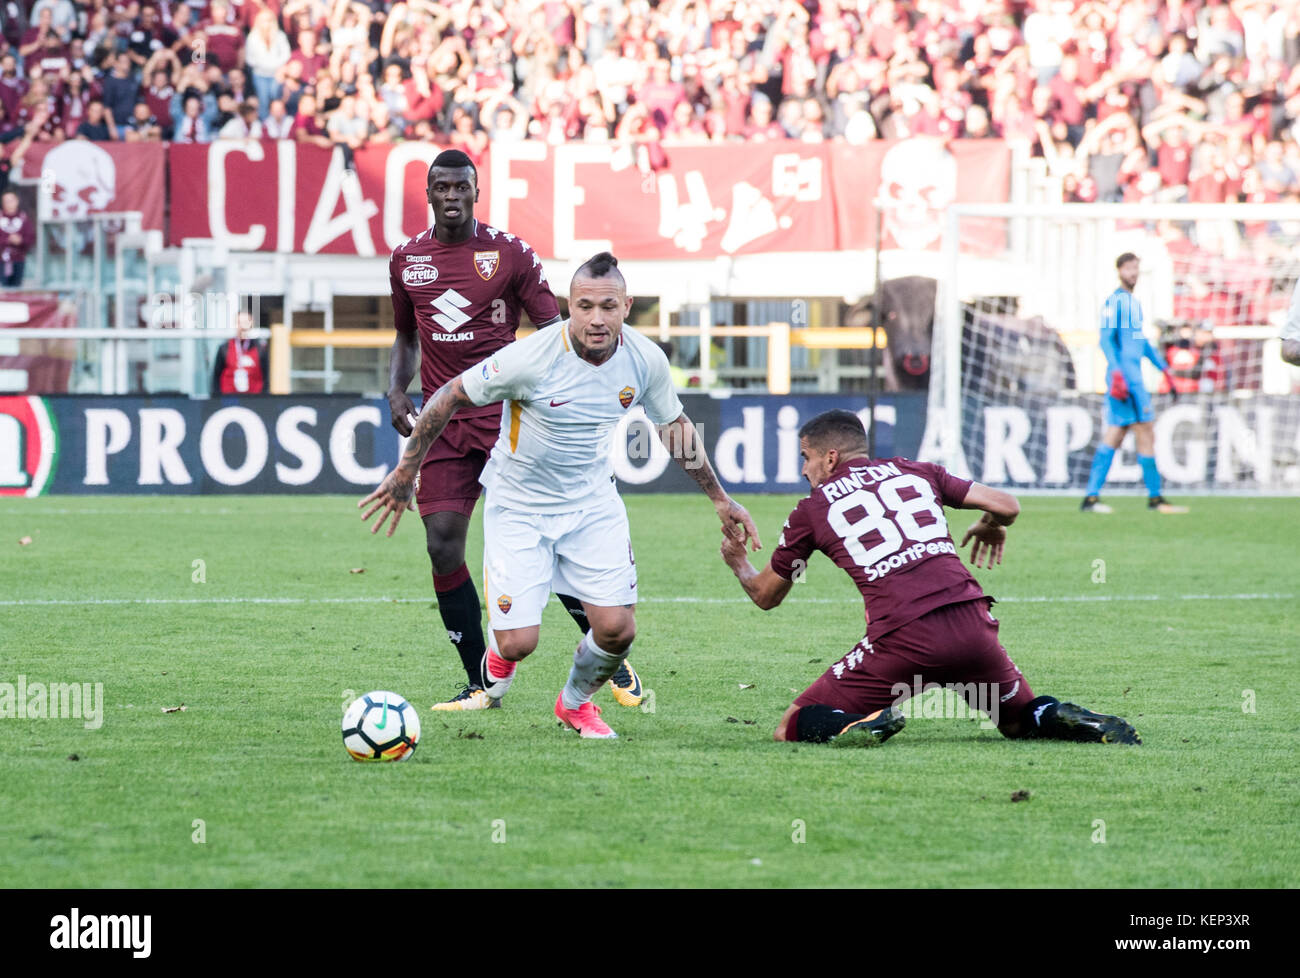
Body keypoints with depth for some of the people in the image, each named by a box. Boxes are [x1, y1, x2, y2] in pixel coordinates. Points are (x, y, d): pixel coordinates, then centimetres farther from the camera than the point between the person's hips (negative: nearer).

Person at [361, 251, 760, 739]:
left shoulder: (645, 360, -13)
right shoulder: (531, 357, -27)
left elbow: (674, 425, 7)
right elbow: (450, 396, -14)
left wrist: (720, 499, 11)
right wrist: (406, 472, -8)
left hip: (593, 502, 3)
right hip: (518, 507, -3)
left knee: (617, 628, -7)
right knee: (520, 642, -11)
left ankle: (576, 703, 27)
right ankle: (500, 657, 30)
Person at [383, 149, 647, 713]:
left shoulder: (509, 254, -1)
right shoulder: (407, 260, 10)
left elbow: (554, 329, 0)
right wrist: (396, 392, 7)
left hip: (508, 418, -3)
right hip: (444, 427, 3)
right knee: (443, 546, -8)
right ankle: (480, 685, 3)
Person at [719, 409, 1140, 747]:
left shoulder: (811, 509, 13)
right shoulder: (913, 472, 20)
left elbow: (766, 595, 25)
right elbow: (1006, 506, 18)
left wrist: (738, 562, 48)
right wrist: (990, 527, 42)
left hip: (903, 640, -3)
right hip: (971, 624, 4)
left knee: (793, 727, 7)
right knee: (1020, 718, 27)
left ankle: (865, 724, -25)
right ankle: (1061, 720, -8)